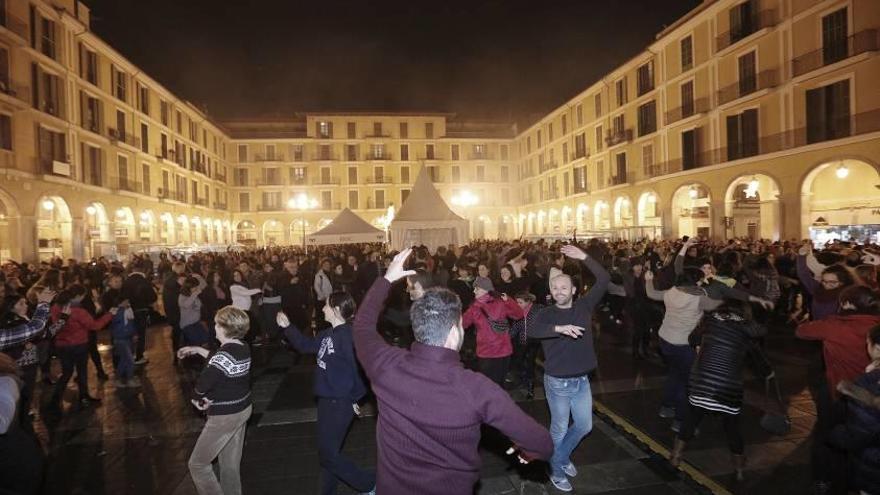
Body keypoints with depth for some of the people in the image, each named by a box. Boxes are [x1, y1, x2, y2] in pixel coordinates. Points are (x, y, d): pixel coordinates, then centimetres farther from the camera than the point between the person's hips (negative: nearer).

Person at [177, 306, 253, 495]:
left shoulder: (224, 354, -26)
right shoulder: (244, 348, 0)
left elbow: (202, 385, -30)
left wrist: (196, 398, -9)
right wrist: (197, 350, 20)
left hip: (225, 416, -8)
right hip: (242, 409, 8)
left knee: (198, 464, 8)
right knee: (231, 462, 20)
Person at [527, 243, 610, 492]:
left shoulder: (584, 306, -2)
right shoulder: (547, 314, -11)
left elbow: (604, 280, -10)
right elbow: (533, 331, -33)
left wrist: (584, 258, -19)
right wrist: (560, 328, -49)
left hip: (581, 380, 4)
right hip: (557, 382, -4)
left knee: (585, 426, 17)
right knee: (560, 429, 9)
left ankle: (562, 457, 42)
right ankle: (556, 470, 32)